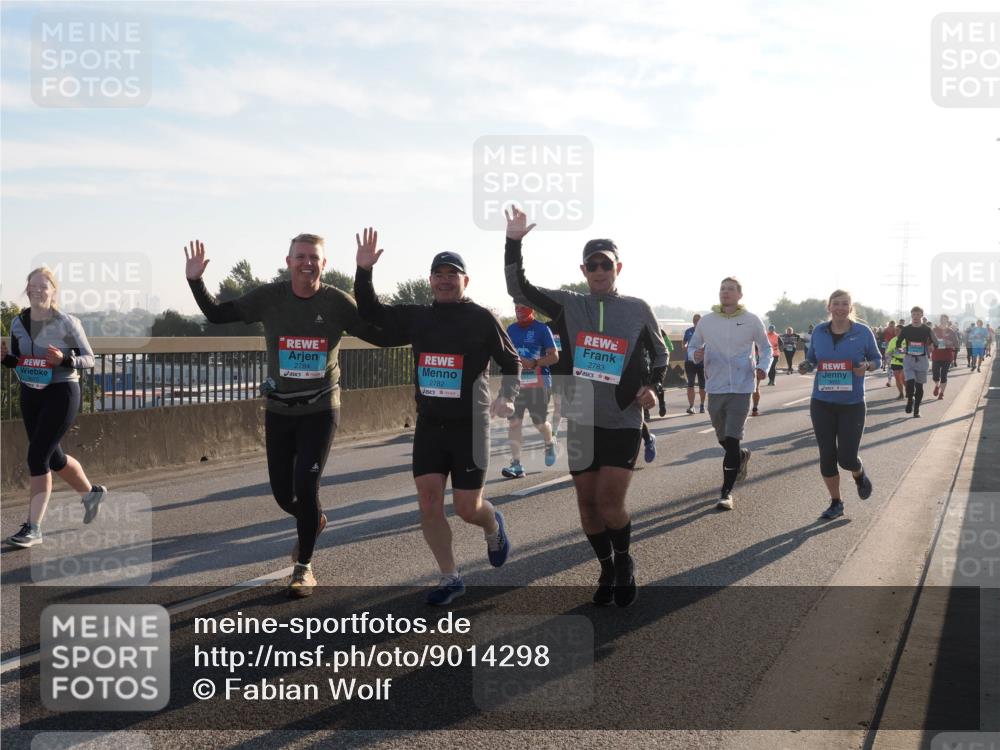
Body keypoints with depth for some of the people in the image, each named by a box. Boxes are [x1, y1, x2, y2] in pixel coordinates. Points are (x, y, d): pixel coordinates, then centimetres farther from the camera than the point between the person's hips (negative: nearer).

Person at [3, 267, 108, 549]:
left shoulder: (67, 323, -12)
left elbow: (89, 358, -6)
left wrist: (65, 359, -26)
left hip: (61, 392, -6)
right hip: (30, 393, 6)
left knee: (37, 455, -13)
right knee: (53, 457, 16)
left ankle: (33, 528, -7)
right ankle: (91, 492, 44)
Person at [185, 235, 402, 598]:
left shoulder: (337, 302, -9)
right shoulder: (269, 297, -5)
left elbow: (381, 335, -7)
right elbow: (217, 314, 3)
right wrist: (195, 281, -12)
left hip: (320, 411, -2)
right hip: (279, 410, 3)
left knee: (306, 486, -12)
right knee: (283, 493, 8)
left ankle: (304, 568, 7)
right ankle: (313, 521, 45)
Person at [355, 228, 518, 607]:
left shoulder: (482, 319, -4)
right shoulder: (417, 317, 8)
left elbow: (512, 362, 3)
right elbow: (371, 312, 14)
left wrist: (507, 397, -14)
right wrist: (364, 270, 0)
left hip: (469, 426, -4)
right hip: (429, 425, 4)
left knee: (467, 508, -1)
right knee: (429, 502, -2)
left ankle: (493, 527, 35)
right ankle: (450, 578, 13)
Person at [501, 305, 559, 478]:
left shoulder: (542, 329, -6)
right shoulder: (511, 329, 10)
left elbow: (554, 356, -8)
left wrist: (533, 363, -20)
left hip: (538, 382, -4)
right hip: (516, 383, 4)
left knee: (540, 422, 6)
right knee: (513, 421, -7)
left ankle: (549, 445, 40)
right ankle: (516, 464, -6)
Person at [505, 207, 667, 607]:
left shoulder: (638, 309, 2)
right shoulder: (569, 304, 3)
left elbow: (660, 352, 14)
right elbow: (519, 289, -3)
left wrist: (653, 386, -4)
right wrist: (513, 241, -14)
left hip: (623, 423, -2)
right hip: (581, 422, 2)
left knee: (609, 503, -10)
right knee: (587, 504, 6)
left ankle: (624, 561, 18)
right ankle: (607, 568, 28)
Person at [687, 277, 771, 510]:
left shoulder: (751, 320, -1)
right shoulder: (707, 321, 4)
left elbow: (766, 347, 10)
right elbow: (692, 346, 13)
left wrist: (763, 366, -10)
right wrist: (696, 354, -11)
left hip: (741, 388, -3)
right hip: (715, 388, 3)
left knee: (732, 441, -10)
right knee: (723, 439, 16)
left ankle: (727, 493, -4)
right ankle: (742, 456, 50)